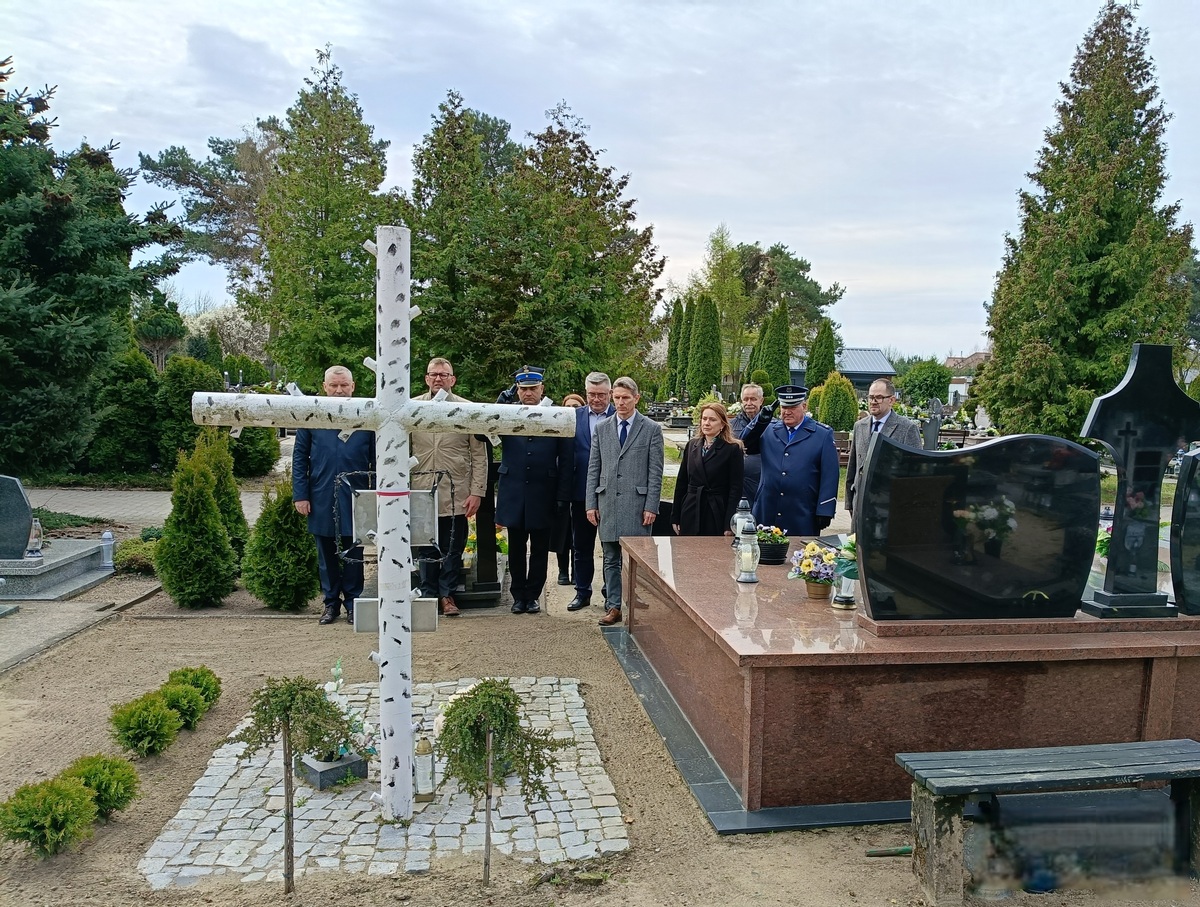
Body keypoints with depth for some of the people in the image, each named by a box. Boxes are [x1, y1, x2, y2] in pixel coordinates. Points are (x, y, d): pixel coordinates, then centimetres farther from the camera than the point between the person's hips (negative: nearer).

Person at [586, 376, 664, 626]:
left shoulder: (651, 429, 2)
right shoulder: (601, 428, 10)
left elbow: (655, 472, -1)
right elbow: (593, 469, 10)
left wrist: (651, 506, -8)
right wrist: (591, 504, 4)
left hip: (637, 503, -3)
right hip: (607, 503, 3)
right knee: (611, 560, 8)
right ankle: (613, 607, 16)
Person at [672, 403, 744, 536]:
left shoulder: (732, 449, -3)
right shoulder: (692, 445, 11)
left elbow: (735, 489, -6)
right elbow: (681, 483, 13)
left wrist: (729, 525, -11)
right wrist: (676, 518, 9)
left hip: (717, 516, -4)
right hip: (691, 515, 4)